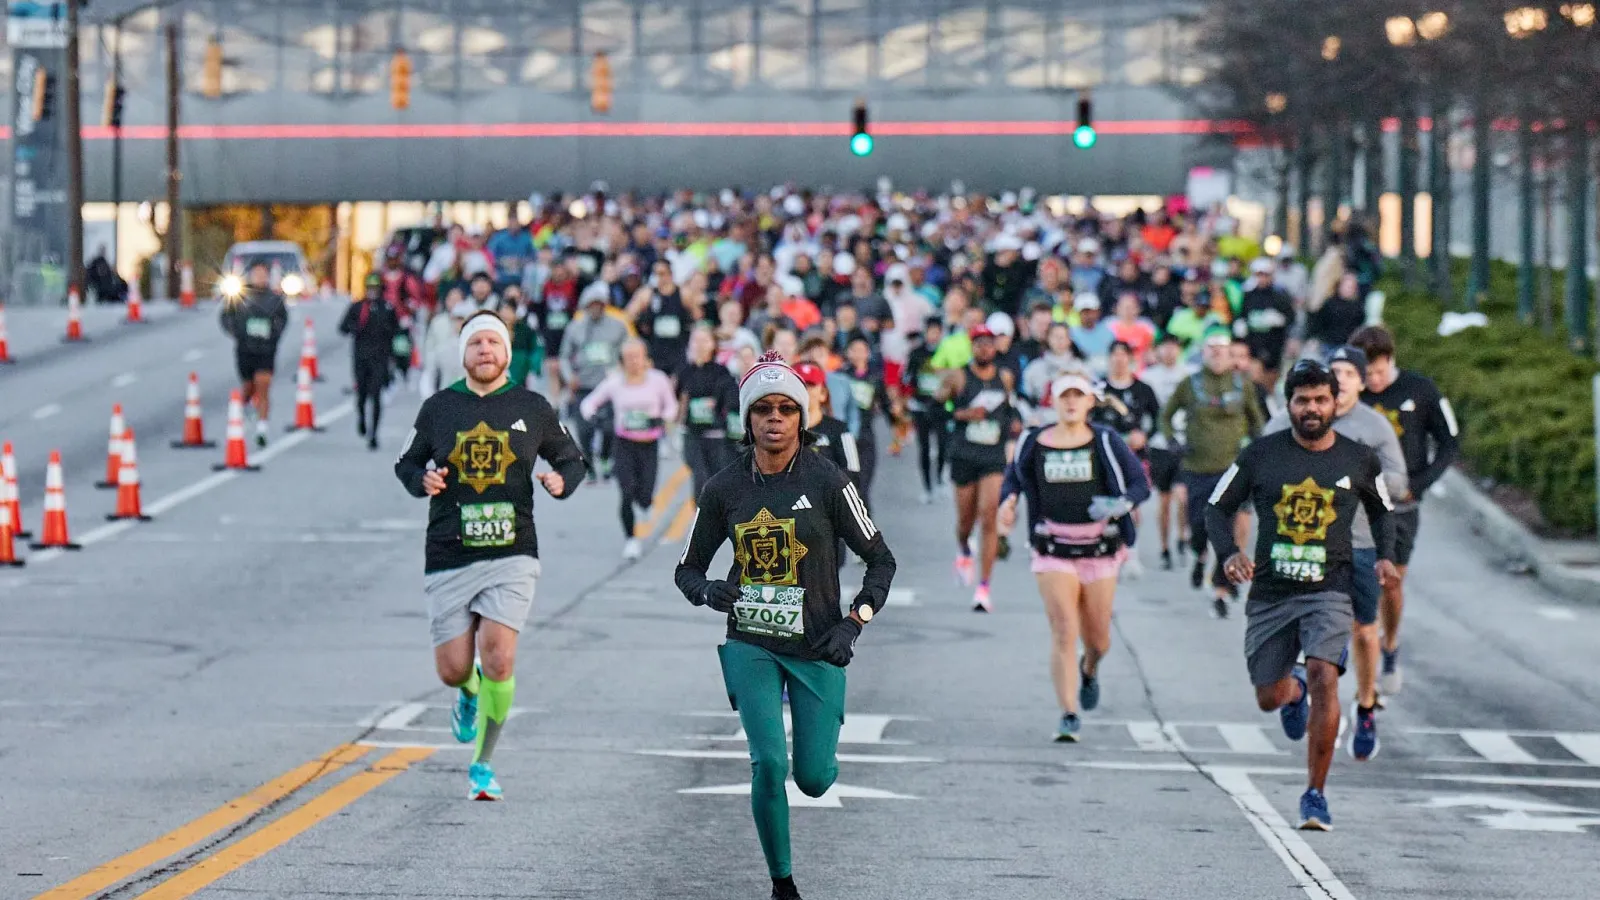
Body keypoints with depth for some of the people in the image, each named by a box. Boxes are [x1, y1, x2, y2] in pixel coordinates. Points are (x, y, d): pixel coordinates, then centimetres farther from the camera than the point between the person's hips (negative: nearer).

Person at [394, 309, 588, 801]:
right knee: (453, 670, 1)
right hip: (450, 558, 1)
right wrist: (423, 479, -7)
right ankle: (469, 693, 41)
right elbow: (406, 463, 15)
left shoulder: (532, 408, 4)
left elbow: (571, 458, 17)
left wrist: (562, 481, -6)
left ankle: (483, 763, 6)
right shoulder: (438, 408, 5)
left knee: (499, 662, -14)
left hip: (511, 557, -1)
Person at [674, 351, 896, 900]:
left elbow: (880, 560, 0)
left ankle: (818, 745, 39)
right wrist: (707, 592, -13)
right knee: (769, 764, -17)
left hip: (817, 648, -1)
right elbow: (688, 568, 10)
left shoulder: (825, 481, -7)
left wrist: (853, 623, -13)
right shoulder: (725, 488, 0)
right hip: (751, 645, 1)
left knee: (813, 779, 0)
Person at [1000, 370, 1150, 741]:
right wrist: (1008, 500, -2)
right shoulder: (1033, 443, 2)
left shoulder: (1106, 442, -2)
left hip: (1100, 551, 0)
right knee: (1064, 633, -13)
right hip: (1054, 552, 0)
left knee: (1098, 641, 10)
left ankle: (1089, 670, 47)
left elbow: (1140, 484, 0)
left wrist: (1123, 504, -21)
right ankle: (1068, 715, -10)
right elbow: (1013, 475, 19)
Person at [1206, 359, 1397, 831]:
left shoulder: (1360, 460, 4)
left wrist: (1386, 557, 4)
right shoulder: (1261, 455, 0)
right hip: (1270, 593, 1)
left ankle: (1315, 793, -13)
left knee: (1324, 678, -23)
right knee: (1268, 698, 9)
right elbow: (1217, 509, 6)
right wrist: (1229, 553, -13)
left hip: (1329, 591, -1)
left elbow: (1381, 512, 22)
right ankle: (1295, 689, 51)